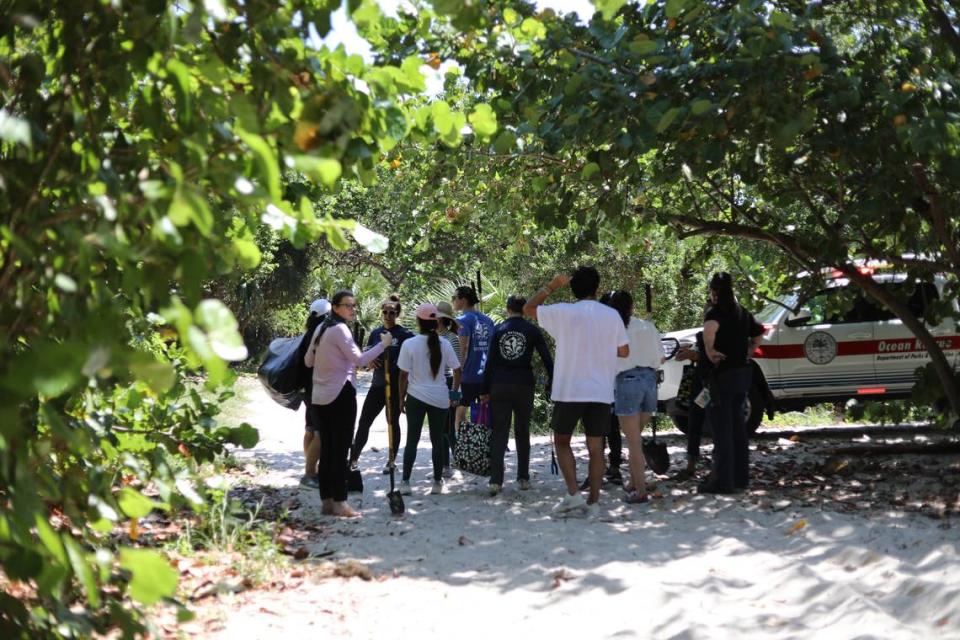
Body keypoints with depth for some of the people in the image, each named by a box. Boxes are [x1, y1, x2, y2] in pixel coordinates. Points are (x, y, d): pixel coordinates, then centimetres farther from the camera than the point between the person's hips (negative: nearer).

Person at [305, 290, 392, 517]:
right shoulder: (340, 329, -13)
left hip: (319, 396, 8)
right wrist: (383, 344, -12)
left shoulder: (321, 329, 13)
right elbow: (359, 359, -19)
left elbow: (308, 361, 18)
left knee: (326, 448, 10)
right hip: (340, 394, -8)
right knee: (340, 449, -4)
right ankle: (340, 502, -3)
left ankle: (327, 501, 13)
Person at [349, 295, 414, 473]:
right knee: (364, 421, 5)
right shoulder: (376, 333, 7)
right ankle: (354, 458, 15)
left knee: (393, 422, 7)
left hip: (396, 386, -4)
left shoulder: (404, 334, -8)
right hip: (378, 384, 4)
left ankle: (391, 461, 18)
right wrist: (369, 361, -5)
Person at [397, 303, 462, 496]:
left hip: (416, 397, -2)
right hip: (440, 398, 2)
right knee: (437, 440, 10)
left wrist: (402, 398, 3)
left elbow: (404, 375, -6)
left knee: (412, 440, 6)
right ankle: (437, 482, 13)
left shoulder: (409, 344, -8)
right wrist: (454, 393, 11)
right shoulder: (444, 344, -1)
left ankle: (405, 482, 3)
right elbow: (457, 370, 1)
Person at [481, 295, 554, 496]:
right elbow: (546, 359, -1)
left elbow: (490, 361, 1)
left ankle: (496, 480, -10)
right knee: (522, 433, 12)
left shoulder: (498, 330, 4)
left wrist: (485, 390, 3)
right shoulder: (532, 331, 2)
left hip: (499, 386, 0)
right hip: (524, 385, 0)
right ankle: (523, 478, 13)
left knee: (499, 434, -1)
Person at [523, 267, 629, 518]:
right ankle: (593, 502, 7)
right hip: (601, 391, 2)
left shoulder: (563, 312, -7)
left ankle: (573, 493, 0)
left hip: (570, 391, -2)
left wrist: (551, 286, 13)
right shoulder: (612, 315, 1)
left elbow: (528, 308, 6)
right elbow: (624, 351, 6)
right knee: (596, 447, 8)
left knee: (561, 441, 14)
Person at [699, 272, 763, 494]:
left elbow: (710, 327, -36)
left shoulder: (716, 312, -13)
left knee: (722, 428, -5)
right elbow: (759, 334, 27)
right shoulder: (742, 313, 12)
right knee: (737, 425, 15)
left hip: (723, 374, -8)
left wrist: (709, 351, -23)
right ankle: (740, 476, 20)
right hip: (743, 372, 8)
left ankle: (722, 480, -4)